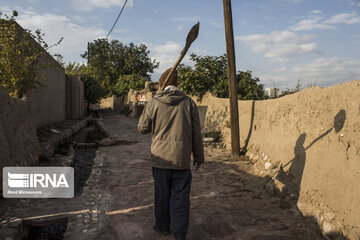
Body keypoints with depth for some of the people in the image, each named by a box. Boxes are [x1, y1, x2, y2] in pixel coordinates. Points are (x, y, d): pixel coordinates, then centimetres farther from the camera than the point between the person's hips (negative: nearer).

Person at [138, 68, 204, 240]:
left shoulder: (153, 103, -6)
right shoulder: (188, 103, -2)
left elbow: (143, 128, 5)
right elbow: (196, 133, 1)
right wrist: (198, 156, 10)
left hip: (160, 158, 0)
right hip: (181, 159, 0)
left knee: (162, 194, 16)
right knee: (180, 197, 7)